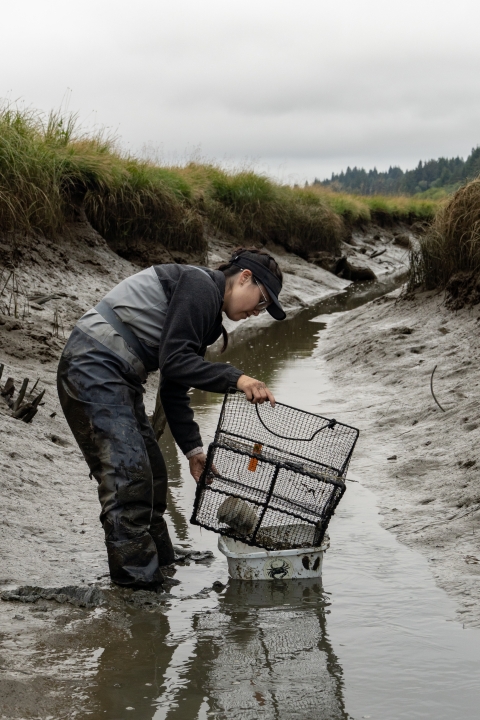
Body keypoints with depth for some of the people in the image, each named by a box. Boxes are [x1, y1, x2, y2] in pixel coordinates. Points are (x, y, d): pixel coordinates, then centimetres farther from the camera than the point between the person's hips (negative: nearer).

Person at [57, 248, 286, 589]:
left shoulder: (206, 305, 20)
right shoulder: (198, 285, -11)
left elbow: (174, 387, 18)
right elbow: (173, 361, -20)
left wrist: (193, 448, 13)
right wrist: (235, 379, -22)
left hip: (114, 379, 11)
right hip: (94, 369, -11)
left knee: (151, 473, 14)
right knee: (127, 473, -15)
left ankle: (161, 566, 24)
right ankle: (138, 580, -14)